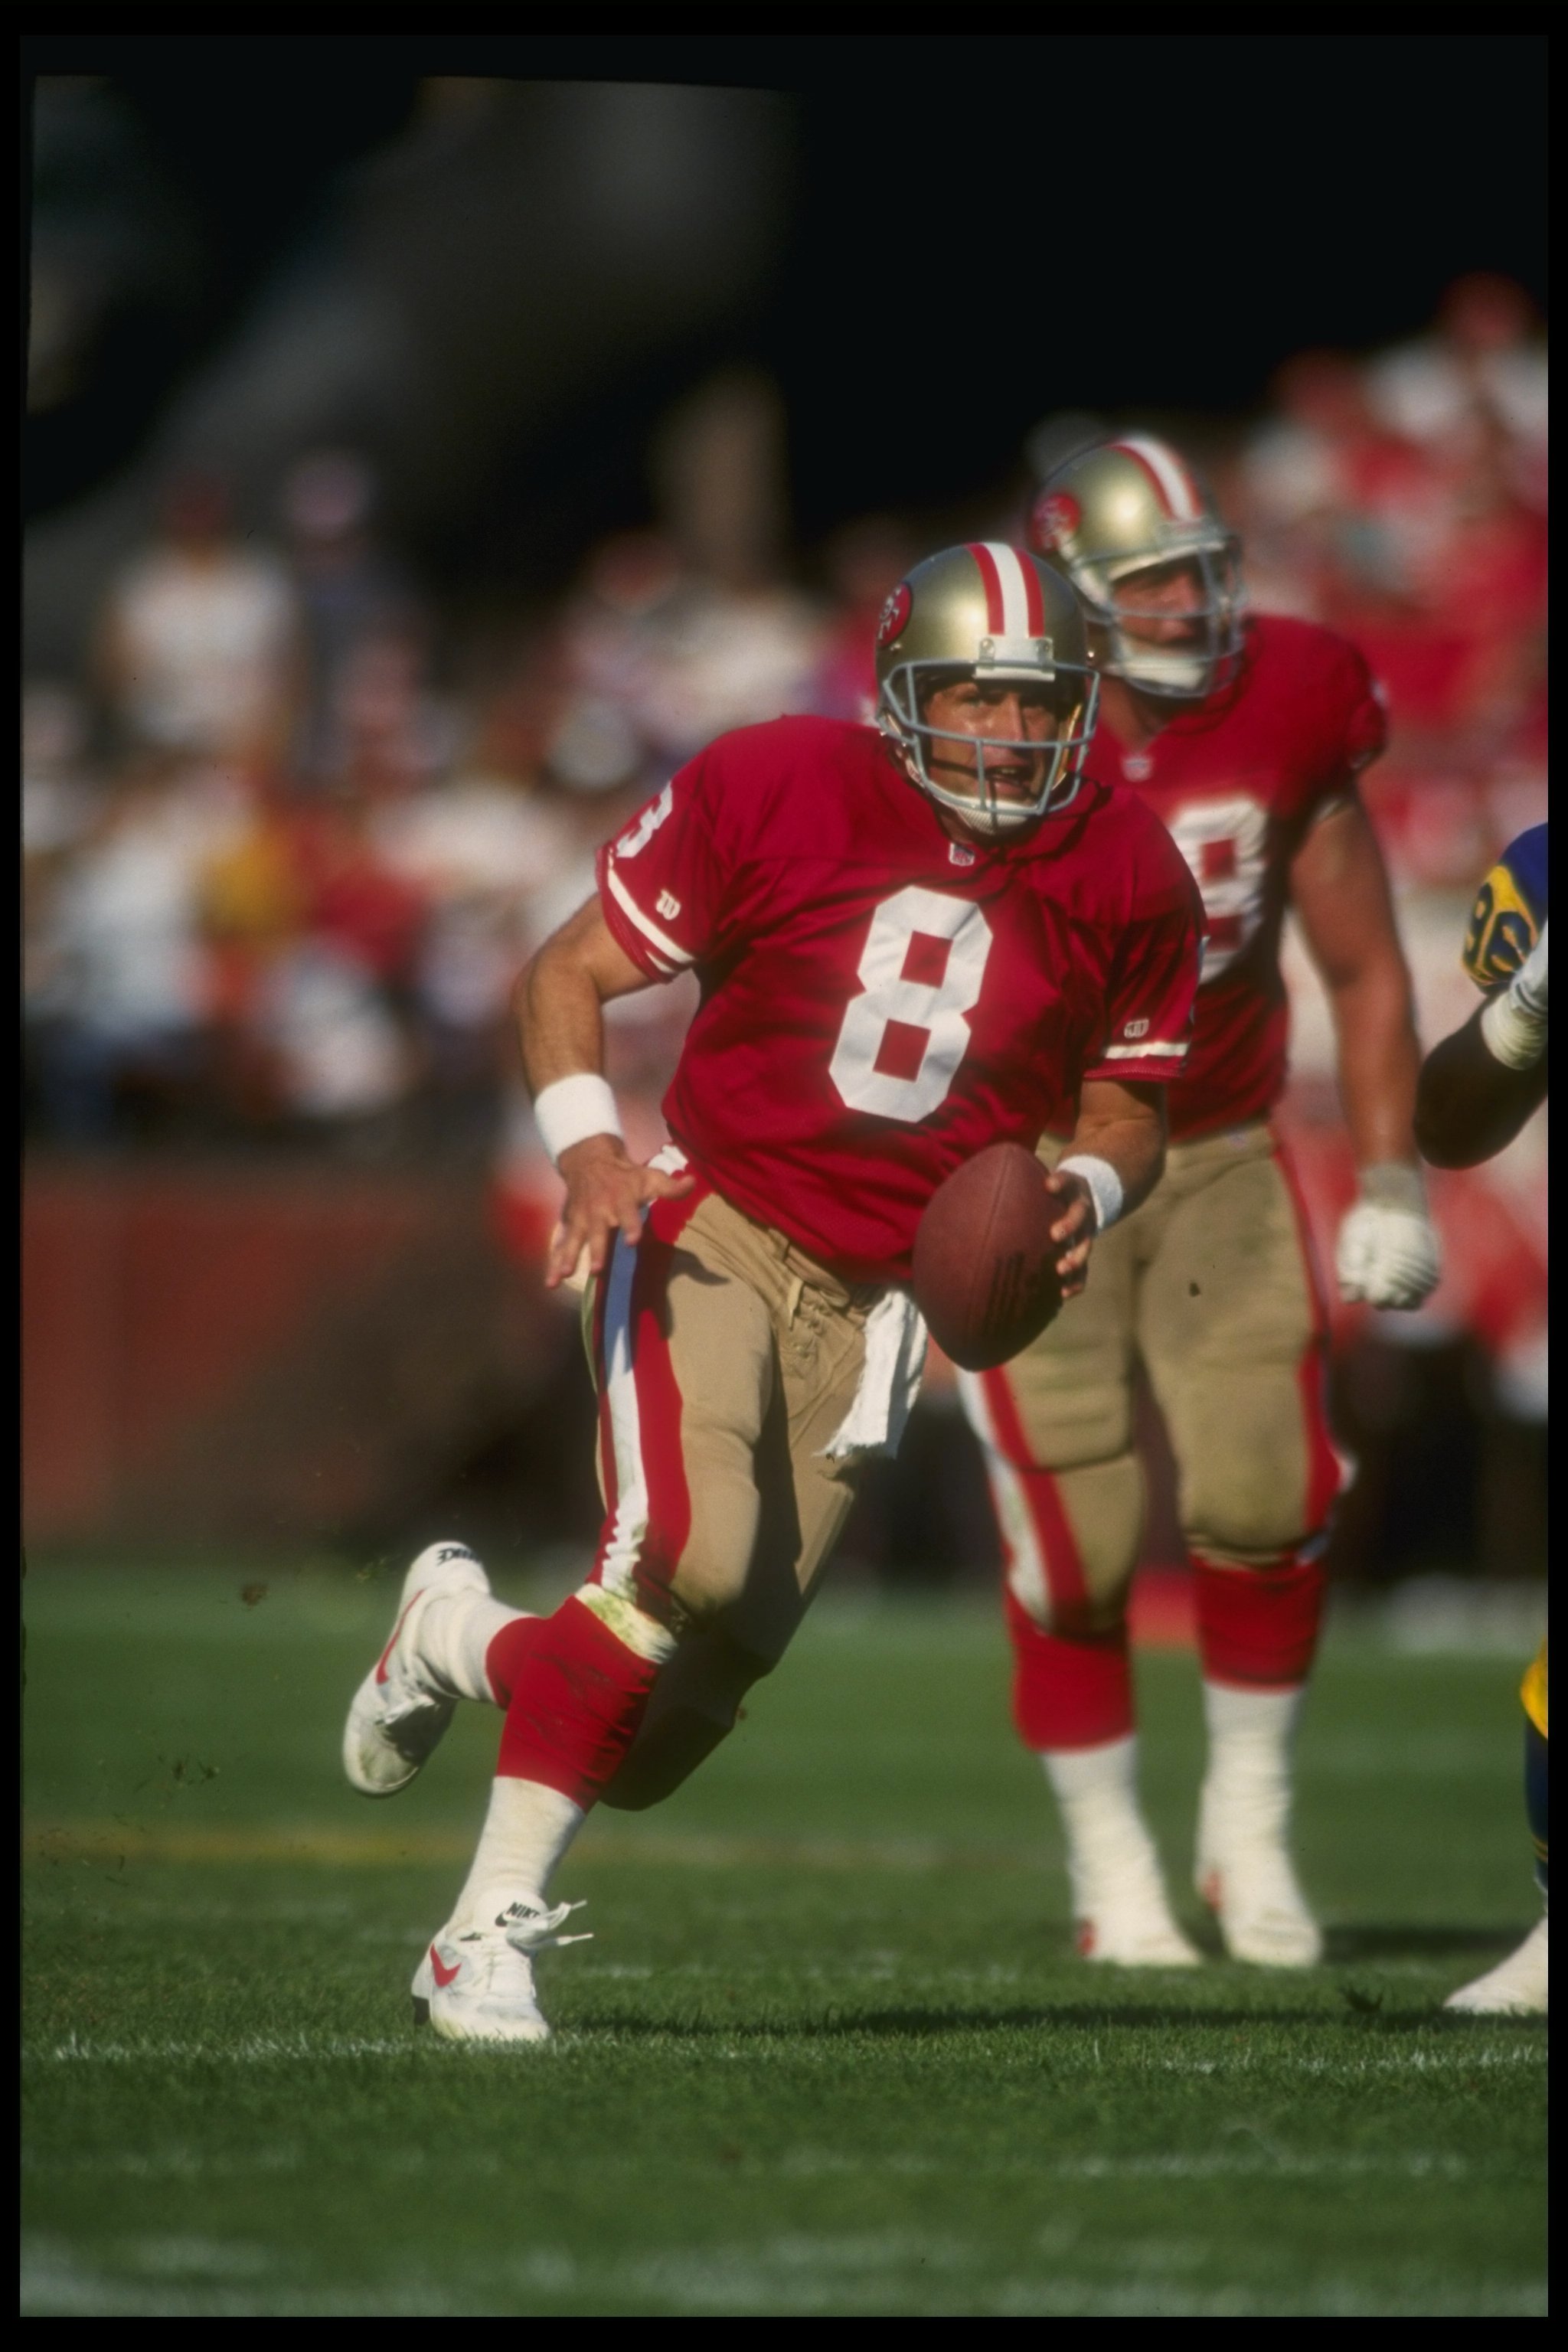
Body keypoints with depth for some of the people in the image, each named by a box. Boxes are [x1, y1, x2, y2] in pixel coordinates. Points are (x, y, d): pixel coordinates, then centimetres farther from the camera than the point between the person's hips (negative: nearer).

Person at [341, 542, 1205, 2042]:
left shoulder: (1124, 878, 2)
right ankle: (495, 1922, -15)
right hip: (711, 1226, -3)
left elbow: (1126, 1104, 15)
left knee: (694, 1690, -4)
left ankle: (462, 1640, 27)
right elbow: (566, 975, -1)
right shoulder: (773, 792, -7)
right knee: (692, 1561, -28)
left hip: (869, 1298, 4)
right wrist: (587, 1143, -19)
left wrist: (1091, 1186, -9)